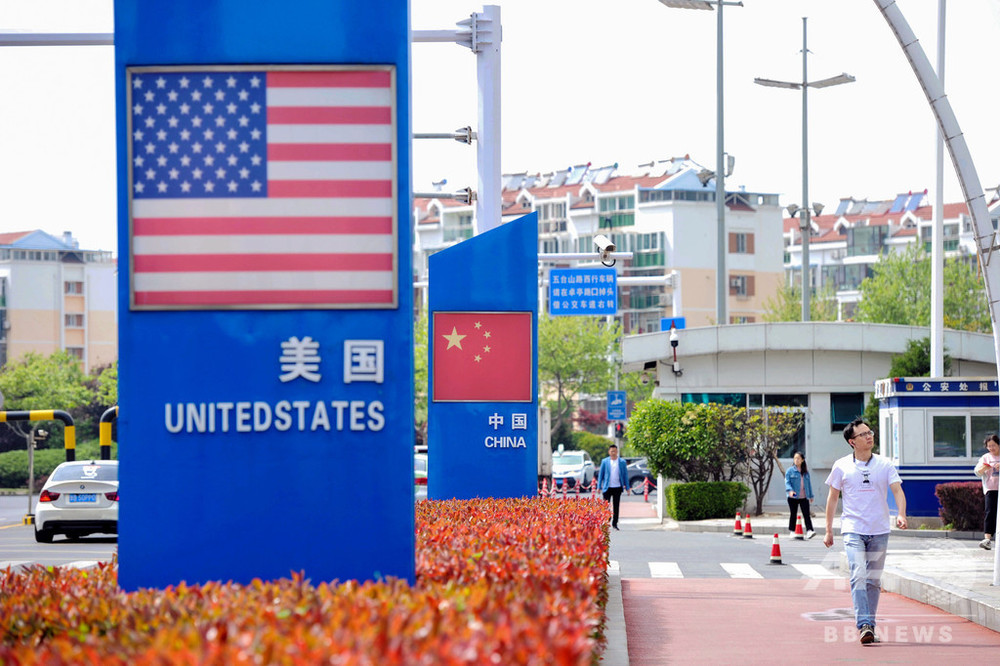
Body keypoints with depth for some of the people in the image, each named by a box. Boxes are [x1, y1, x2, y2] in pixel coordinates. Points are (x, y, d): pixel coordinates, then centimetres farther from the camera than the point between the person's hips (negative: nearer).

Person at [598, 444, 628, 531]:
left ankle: (615, 523, 14)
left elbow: (625, 475, 7)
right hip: (607, 487, -1)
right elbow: (600, 474, 5)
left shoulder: (622, 462, 4)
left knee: (616, 507, 5)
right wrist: (599, 487, -1)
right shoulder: (604, 461, 3)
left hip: (617, 487, 1)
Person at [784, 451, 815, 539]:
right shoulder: (790, 471, 1)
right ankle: (791, 531, 18)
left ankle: (809, 531, -17)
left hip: (804, 497, 2)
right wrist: (790, 490, -26)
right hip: (793, 497, -2)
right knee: (793, 514, 6)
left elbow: (809, 483, 17)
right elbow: (787, 482, -7)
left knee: (806, 514, -9)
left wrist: (811, 495, 18)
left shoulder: (806, 471, 12)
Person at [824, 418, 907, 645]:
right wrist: (828, 530, 10)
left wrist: (901, 515, -24)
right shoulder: (841, 466, 3)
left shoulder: (885, 465, 4)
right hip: (853, 530, -2)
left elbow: (897, 490, -5)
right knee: (858, 576, -17)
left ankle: (870, 626, 17)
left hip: (880, 532, 2)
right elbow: (833, 498, 10)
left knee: (873, 580, 7)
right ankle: (864, 626, -24)